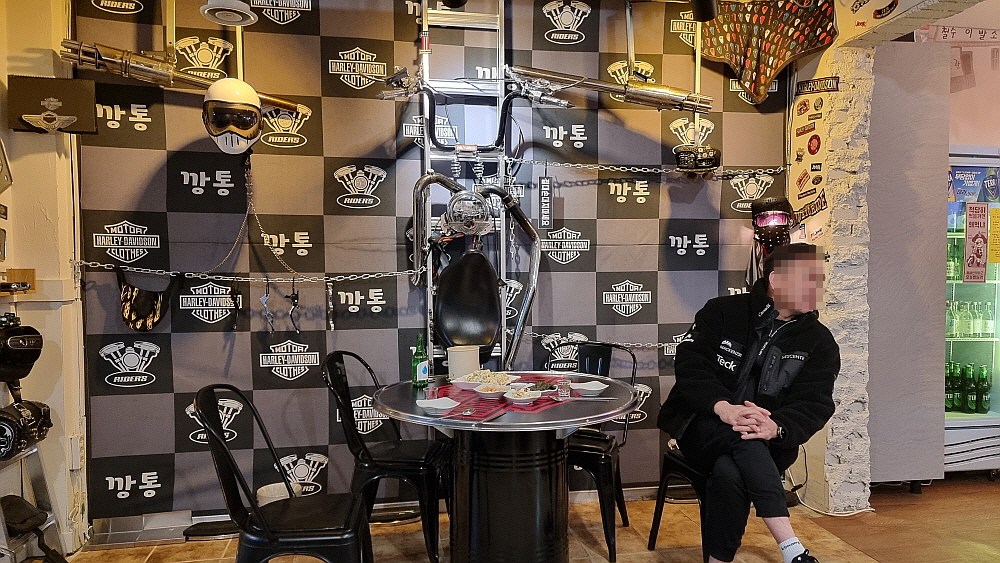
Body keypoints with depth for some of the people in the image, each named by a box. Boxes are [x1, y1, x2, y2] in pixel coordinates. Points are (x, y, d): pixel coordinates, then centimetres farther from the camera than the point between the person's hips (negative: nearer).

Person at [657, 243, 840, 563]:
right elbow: (689, 363, -11)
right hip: (704, 427, -1)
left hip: (764, 447, 1)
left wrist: (776, 427, -31)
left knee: (730, 473, -35)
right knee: (742, 438, -36)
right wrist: (723, 407, -31)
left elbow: (814, 405, -8)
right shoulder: (723, 312, -1)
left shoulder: (820, 342, 4)